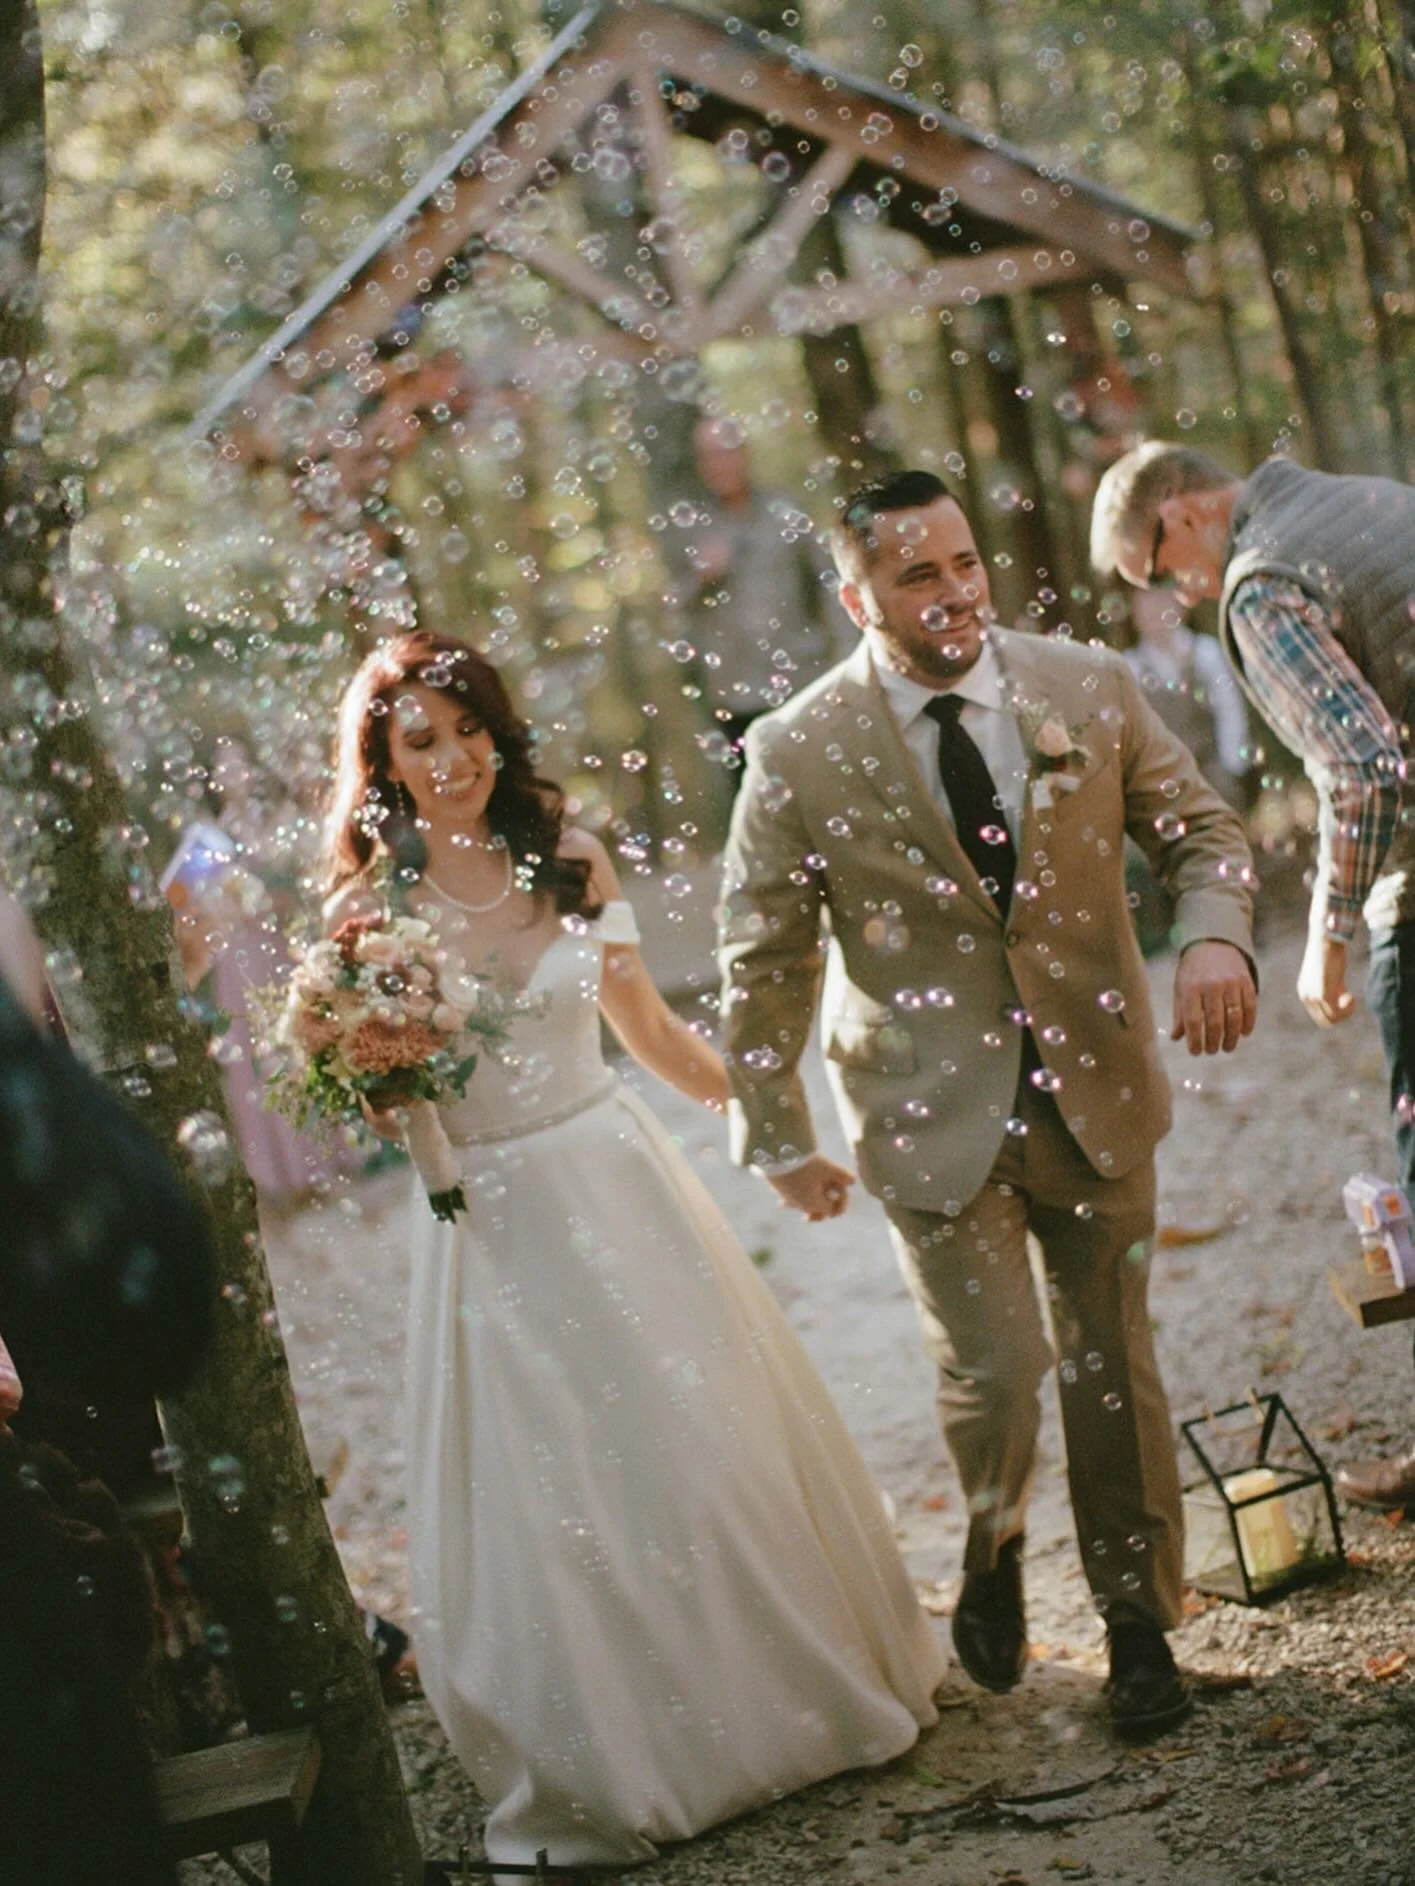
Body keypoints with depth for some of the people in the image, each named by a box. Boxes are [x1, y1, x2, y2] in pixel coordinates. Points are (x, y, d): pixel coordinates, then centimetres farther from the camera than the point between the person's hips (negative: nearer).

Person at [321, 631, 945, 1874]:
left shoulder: (570, 861, -1)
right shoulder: (369, 913, -7)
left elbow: (651, 1030, 10)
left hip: (623, 1185, 2)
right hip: (495, 1223, -2)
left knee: (718, 1446, 9)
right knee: (553, 1494, 6)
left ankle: (799, 1691, 30)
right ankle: (617, 1767, 25)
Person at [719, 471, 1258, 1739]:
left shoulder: (1089, 689, -5)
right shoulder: (800, 755, -11)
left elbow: (1200, 829, 6)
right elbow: (764, 960, -2)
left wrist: (1213, 934, -16)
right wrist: (780, 1138, 1)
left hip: (1093, 1087, 3)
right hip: (937, 1114, -2)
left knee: (1114, 1364, 11)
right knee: (994, 1371, -7)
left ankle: (1139, 1621, 31)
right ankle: (993, 1551, 27)